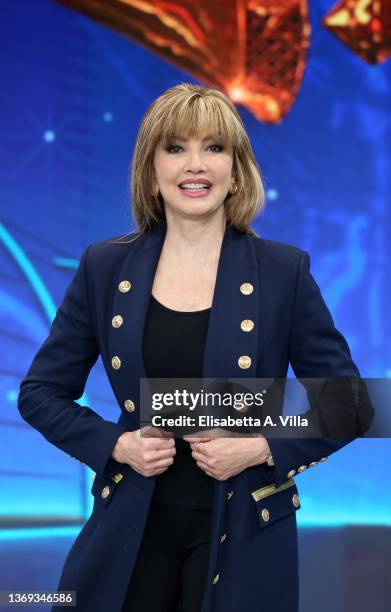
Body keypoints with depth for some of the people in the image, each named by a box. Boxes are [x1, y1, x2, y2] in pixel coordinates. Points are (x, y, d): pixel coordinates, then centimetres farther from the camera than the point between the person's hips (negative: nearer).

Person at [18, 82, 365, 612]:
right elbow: (41, 392, 7)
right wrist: (115, 445, -8)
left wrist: (265, 449, -13)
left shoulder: (285, 271, -5)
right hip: (134, 527, 2)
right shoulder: (105, 267, 0)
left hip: (244, 534, -1)